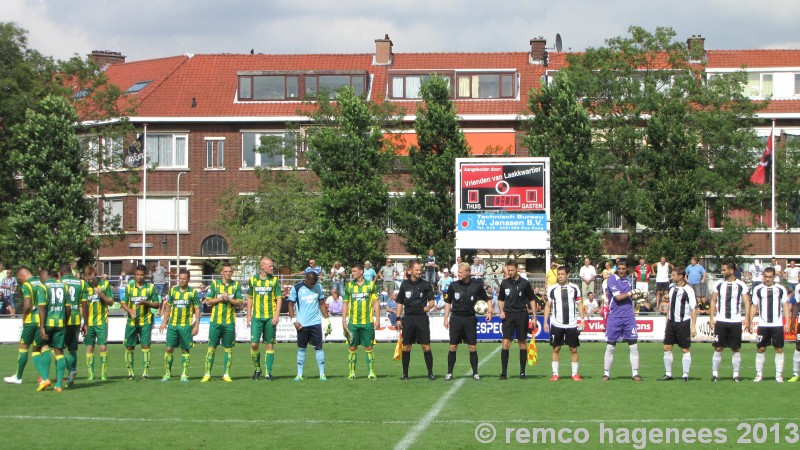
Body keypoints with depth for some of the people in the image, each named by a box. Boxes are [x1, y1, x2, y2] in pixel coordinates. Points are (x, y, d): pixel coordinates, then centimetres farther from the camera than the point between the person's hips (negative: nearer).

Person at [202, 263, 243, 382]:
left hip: (230, 322, 1)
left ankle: (226, 374, 10)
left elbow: (240, 303, 3)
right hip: (215, 321, -1)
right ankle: (207, 374, 5)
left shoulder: (236, 285, 6)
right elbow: (208, 301, 1)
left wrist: (229, 299, -12)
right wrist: (220, 298, -12)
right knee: (211, 348, 0)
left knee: (228, 349, 3)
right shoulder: (214, 283, 3)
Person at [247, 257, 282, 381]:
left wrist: (276, 315, -9)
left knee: (269, 345, 1)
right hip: (256, 317, 1)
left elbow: (279, 298, 1)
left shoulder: (275, 280, 2)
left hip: (270, 317, -1)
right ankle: (257, 369, 15)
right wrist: (248, 315, 11)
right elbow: (250, 298, 15)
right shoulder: (253, 279, 7)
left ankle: (268, 373, 6)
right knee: (254, 344, -6)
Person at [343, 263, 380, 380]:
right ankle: (352, 373, 8)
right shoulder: (349, 286, 7)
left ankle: (371, 373, 6)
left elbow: (376, 303, 5)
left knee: (369, 348, 1)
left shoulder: (370, 285, 3)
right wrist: (343, 320, 3)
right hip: (353, 322, 1)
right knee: (352, 348, 2)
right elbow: (345, 304, 9)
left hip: (367, 322, -1)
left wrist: (377, 319, -1)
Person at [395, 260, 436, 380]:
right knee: (406, 347, 3)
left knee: (426, 346, -5)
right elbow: (400, 303, 14)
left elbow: (431, 301, 3)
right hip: (408, 318, 2)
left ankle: (430, 373, 2)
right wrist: (398, 319, 8)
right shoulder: (404, 285, 8)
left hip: (422, 318, -2)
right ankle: (405, 374, 13)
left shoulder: (426, 284, 3)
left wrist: (429, 306, -20)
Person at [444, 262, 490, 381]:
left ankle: (475, 373, 10)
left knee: (472, 347, 1)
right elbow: (448, 302, 8)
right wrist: (446, 318, 3)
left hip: (470, 318, 0)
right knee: (453, 347, 0)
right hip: (456, 318, 0)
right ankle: (449, 373, 7)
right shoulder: (453, 285, 0)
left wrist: (489, 311, -2)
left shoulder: (476, 285, -2)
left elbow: (487, 299, 11)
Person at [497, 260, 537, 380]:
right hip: (508, 315, 1)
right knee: (506, 343, -7)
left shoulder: (525, 283, -1)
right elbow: (501, 299, 17)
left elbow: (531, 300, 4)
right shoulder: (504, 283, 6)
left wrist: (534, 316, 0)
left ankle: (522, 372, 11)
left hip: (522, 315, -1)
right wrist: (501, 311, 0)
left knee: (522, 344, 4)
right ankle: (504, 372, -4)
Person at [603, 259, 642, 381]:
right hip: (614, 317, -4)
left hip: (629, 317, 4)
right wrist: (630, 293, -6)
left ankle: (635, 373, 2)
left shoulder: (629, 280, 12)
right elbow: (618, 297, -13)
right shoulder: (612, 279, -5)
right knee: (610, 347, 2)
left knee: (634, 346, -1)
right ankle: (606, 373, 9)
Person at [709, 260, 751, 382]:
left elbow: (747, 302, -1)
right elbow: (713, 301, 9)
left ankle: (736, 374, 9)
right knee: (718, 348, -1)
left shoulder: (741, 285, 0)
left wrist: (747, 319, -11)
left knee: (736, 349, 2)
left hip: (735, 322, -1)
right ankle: (715, 373, 5)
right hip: (720, 321, 1)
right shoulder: (718, 284, 5)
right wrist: (711, 317, 0)